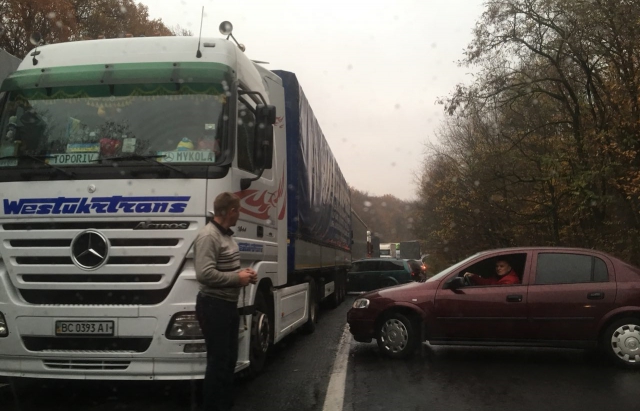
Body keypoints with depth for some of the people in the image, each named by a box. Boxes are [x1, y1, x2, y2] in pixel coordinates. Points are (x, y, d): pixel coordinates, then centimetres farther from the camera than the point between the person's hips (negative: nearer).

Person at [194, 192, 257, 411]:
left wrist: (243, 273, 4)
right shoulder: (208, 236, -19)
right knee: (218, 360, -4)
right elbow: (205, 274, -29)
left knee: (229, 358, 17)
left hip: (229, 305, 10)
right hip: (214, 306, -10)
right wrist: (238, 278, -19)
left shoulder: (227, 235, 12)